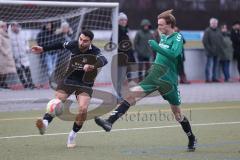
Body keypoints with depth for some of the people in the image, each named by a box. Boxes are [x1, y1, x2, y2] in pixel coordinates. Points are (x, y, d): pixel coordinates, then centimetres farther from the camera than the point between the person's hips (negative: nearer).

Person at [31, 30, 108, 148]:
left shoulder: (94, 52, -22)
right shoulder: (73, 45, -9)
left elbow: (103, 61, -44)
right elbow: (61, 45, 14)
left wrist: (93, 66, -65)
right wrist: (43, 49, 19)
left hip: (85, 83, -3)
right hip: (69, 79, 3)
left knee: (83, 109, -20)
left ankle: (73, 135, -3)